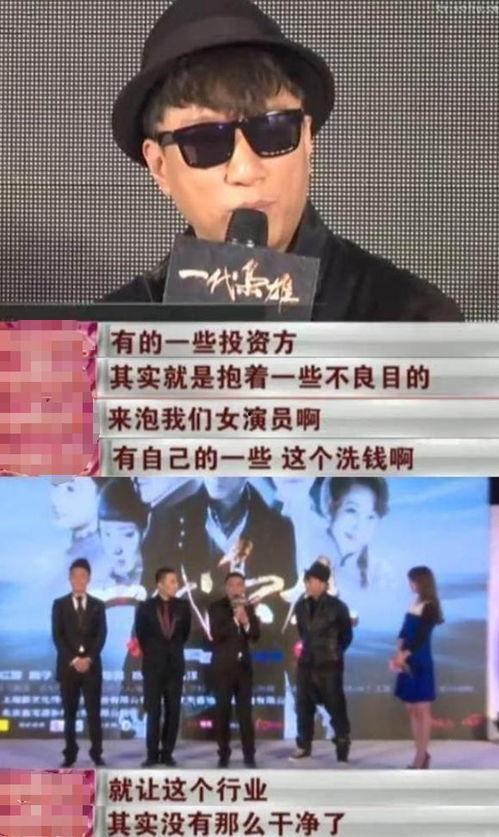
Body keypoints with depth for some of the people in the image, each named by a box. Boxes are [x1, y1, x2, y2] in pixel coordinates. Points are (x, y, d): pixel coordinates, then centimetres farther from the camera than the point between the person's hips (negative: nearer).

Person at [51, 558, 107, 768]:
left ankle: (96, 753, 3)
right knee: (69, 713, 3)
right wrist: (73, 659, -13)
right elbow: (57, 636, -2)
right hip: (67, 665, 0)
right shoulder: (59, 604, 6)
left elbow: (101, 636, 1)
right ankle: (70, 754, 7)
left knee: (94, 712, -1)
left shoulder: (97, 605, 9)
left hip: (92, 665, 0)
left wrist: (88, 658, -13)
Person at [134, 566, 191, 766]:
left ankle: (167, 753, 9)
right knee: (153, 712, -1)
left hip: (175, 664, 2)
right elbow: (140, 635, 9)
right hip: (153, 665, -2)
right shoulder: (145, 607, -4)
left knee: (173, 712, 2)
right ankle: (152, 754, 5)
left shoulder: (182, 606, 1)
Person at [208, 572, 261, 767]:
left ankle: (249, 754, 3)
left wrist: (247, 623, -17)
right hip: (223, 666, -3)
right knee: (222, 711, -1)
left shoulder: (249, 607, 8)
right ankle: (224, 753, 7)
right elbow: (216, 634, -15)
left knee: (245, 711, 0)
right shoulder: (216, 607, -3)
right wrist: (235, 619, -24)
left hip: (244, 665, 3)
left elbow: (256, 635, 2)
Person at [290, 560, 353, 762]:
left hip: (329, 665, -5)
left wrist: (332, 653, 7)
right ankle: (304, 746, 18)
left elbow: (346, 635, 1)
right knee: (304, 706, 8)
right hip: (306, 663, 5)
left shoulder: (337, 606, -8)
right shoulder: (301, 605, 6)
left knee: (335, 706, 1)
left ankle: (343, 744, 12)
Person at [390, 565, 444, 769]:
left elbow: (421, 638, -17)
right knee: (412, 709, 11)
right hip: (407, 662, 8)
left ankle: (421, 758, -1)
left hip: (420, 664, -8)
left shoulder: (430, 607, -10)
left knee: (422, 710, -4)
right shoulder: (414, 604, 13)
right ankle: (422, 753, 18)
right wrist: (398, 655, -7)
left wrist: (403, 655, -19)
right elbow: (404, 632, 7)